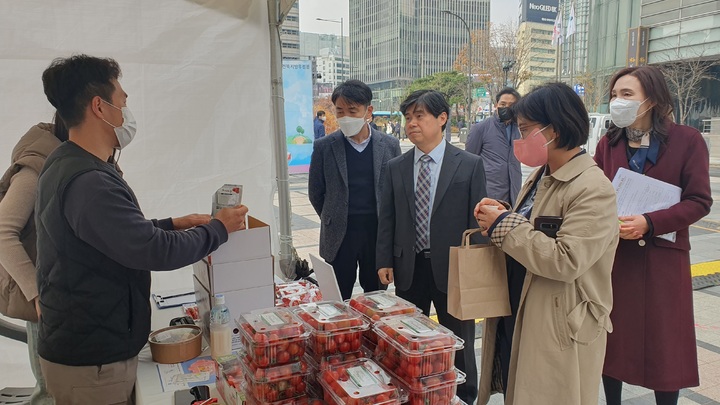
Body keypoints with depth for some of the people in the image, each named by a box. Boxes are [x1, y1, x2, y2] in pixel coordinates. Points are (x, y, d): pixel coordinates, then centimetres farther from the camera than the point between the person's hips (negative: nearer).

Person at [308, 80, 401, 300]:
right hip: (339, 237, -1)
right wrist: (334, 221, 10)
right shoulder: (324, 147, -3)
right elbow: (315, 193, 5)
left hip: (378, 234, 1)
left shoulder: (389, 145, 0)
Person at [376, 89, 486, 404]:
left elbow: (476, 219, -4)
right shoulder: (395, 168, 4)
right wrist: (385, 261, -1)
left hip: (451, 267, -2)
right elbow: (387, 219, 5)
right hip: (408, 267, 3)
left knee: (459, 341, 14)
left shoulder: (469, 165, -5)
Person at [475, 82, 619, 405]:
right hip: (516, 318, 8)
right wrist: (501, 215, -3)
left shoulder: (593, 189, -19)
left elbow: (566, 261, -28)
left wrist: (504, 224, -21)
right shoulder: (539, 176, 8)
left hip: (559, 329, -8)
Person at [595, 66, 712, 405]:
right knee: (612, 341, 11)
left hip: (662, 258, -3)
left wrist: (649, 223, -21)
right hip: (613, 256, 3)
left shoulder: (687, 141, -4)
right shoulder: (608, 143, 5)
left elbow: (699, 201, -8)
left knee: (665, 347, 7)